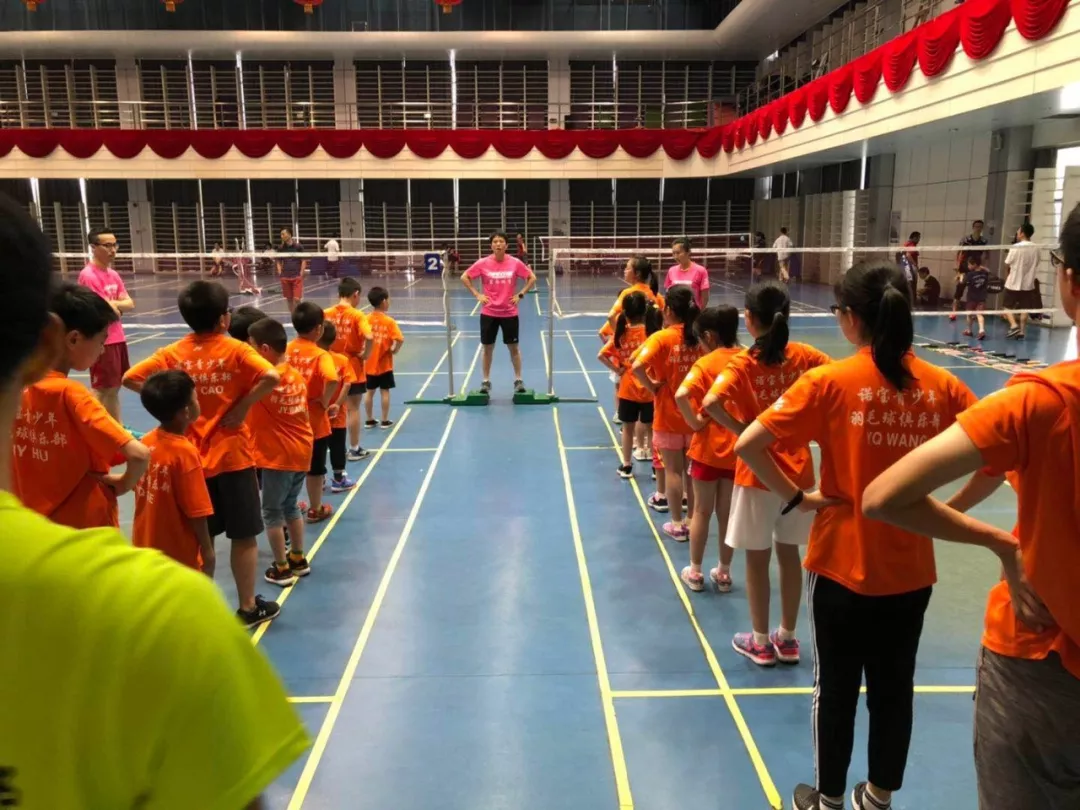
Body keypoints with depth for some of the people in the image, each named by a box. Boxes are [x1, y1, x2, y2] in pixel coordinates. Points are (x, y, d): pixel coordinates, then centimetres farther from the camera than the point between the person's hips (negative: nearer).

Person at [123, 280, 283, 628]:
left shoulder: (173, 353, 0)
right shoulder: (235, 350, -11)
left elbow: (130, 379, -6)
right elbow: (271, 377, -25)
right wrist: (243, 405, -15)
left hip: (192, 458, 4)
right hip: (232, 455, -4)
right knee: (243, 535, 8)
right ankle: (248, 608, 17)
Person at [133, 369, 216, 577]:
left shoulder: (146, 443, -2)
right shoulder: (185, 452, -23)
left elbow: (148, 498, 7)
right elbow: (196, 512, -19)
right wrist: (208, 551, -10)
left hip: (145, 549, 7)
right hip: (179, 554, -7)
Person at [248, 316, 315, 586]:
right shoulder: (297, 374, 4)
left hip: (278, 455, -7)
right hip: (301, 451, 8)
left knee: (272, 511, 7)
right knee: (291, 505, 21)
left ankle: (281, 568, 12)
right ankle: (298, 559, 30)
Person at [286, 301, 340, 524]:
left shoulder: (286, 350, -4)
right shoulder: (321, 355, -18)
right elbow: (332, 380, -35)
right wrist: (324, 401, -19)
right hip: (314, 420, -4)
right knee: (315, 468, 12)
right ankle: (316, 509, 26)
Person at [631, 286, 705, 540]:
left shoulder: (662, 338, -15)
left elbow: (637, 367, -28)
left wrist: (652, 387, -13)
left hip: (669, 416, -4)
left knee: (673, 471, 8)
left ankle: (677, 525, 16)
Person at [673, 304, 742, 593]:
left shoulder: (705, 363, -14)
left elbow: (681, 395, -29)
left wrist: (695, 422, -17)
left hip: (708, 447, -3)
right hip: (738, 447, 3)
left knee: (702, 510, 11)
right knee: (728, 512, 15)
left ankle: (695, 572, 22)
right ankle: (723, 572, 25)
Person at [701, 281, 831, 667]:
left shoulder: (742, 364, -14)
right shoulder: (802, 355, -3)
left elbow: (711, 402, -29)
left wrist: (741, 430, -15)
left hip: (757, 472, -4)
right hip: (797, 469, 4)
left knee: (757, 558, 10)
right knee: (789, 553, 16)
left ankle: (760, 643, 23)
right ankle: (786, 639, 29)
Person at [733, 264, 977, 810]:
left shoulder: (830, 382, -15)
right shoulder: (940, 386, -5)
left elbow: (747, 446, -19)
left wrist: (795, 497, -9)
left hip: (842, 564, -3)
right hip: (911, 569, 3)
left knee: (836, 688, 15)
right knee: (894, 690, 19)